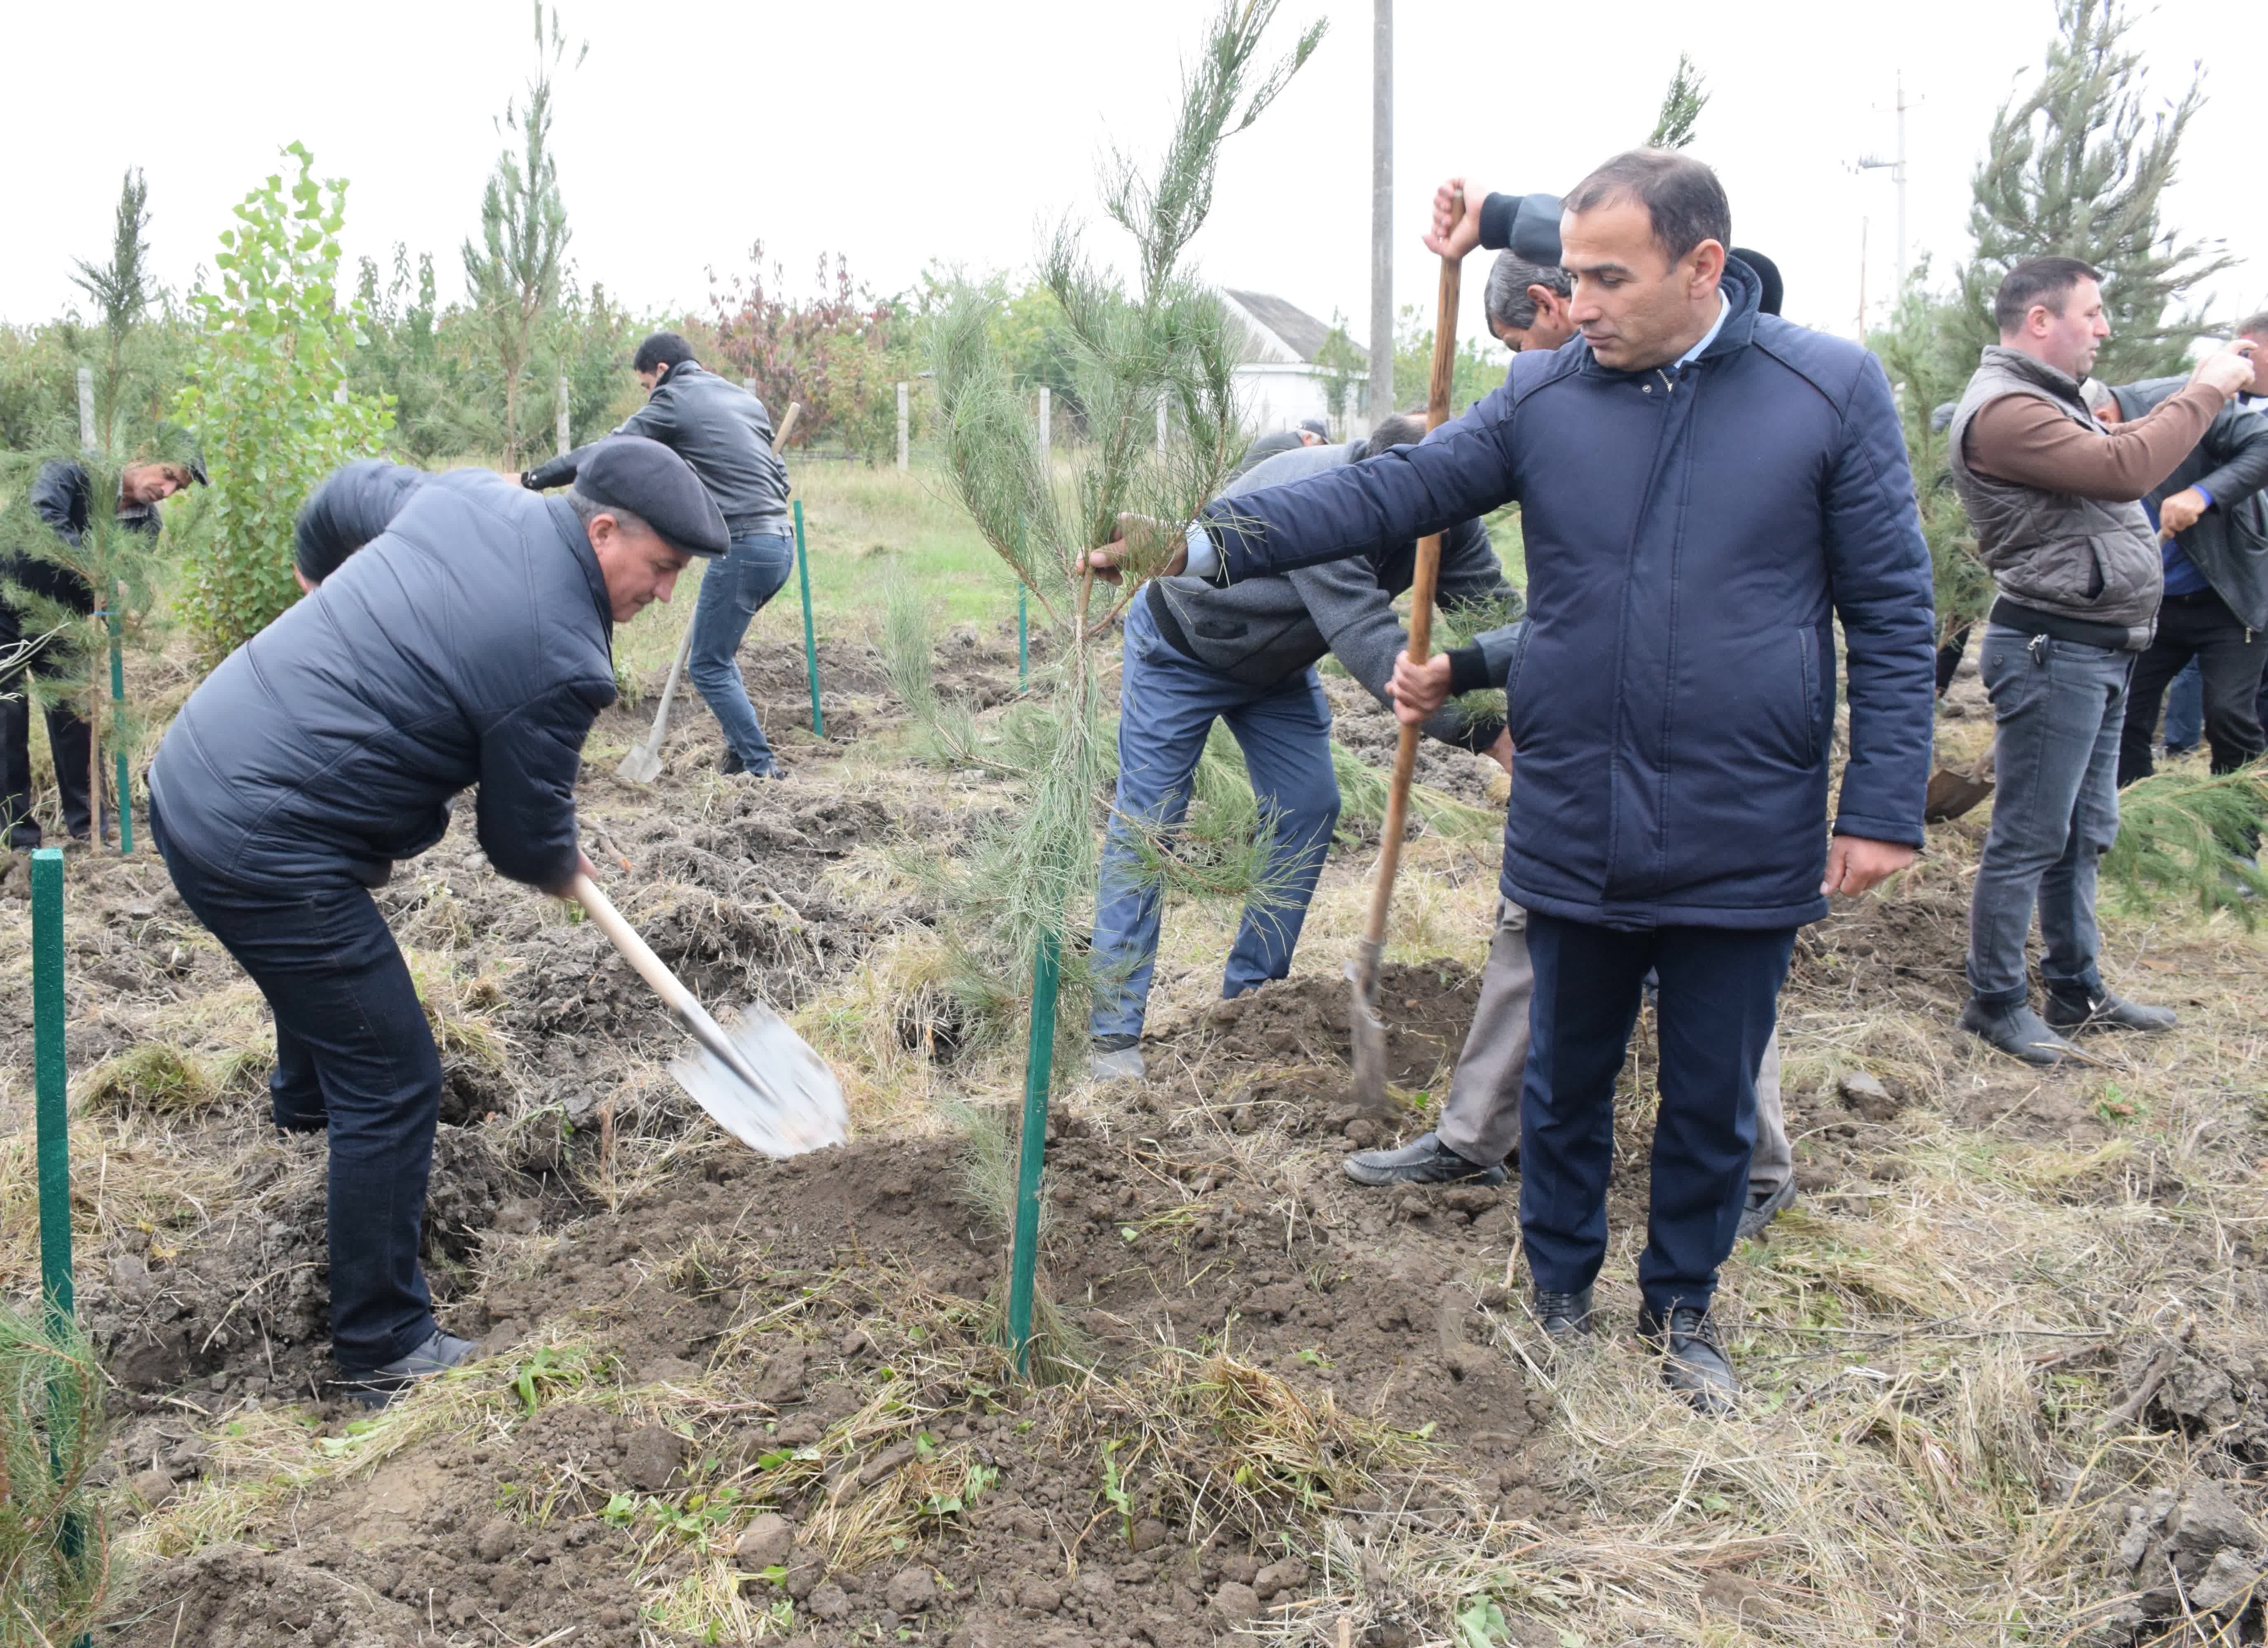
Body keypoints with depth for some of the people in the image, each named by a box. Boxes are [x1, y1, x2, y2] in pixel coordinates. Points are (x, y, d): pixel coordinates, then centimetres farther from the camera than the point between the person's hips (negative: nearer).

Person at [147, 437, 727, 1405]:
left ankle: (304, 1103, 68)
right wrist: (560, 867, 17)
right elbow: (525, 840, -7)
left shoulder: (468, 495, 1)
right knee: (393, 1087, 0)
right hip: (265, 849, -10)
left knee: (329, 956, 38)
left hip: (190, 773, 10)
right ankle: (384, 1352, 11)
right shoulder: (562, 662, -21)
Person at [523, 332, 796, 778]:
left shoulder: (674, 402, -1)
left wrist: (537, 477, 6)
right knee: (717, 654, 20)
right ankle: (740, 753, 18)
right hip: (781, 541, 8)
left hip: (743, 548, -8)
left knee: (708, 666, 0)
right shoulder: (745, 399, 21)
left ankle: (762, 767, -3)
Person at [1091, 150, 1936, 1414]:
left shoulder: (1833, 391, -5)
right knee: (1566, 1084, 16)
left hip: (1746, 844, -2)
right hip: (1576, 832, 2)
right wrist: (1203, 545, -14)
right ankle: (1561, 1292, 38)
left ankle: (1684, 1308, 35)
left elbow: (1893, 613, -3)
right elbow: (1390, 494, -4)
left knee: (1713, 1099, 13)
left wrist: (1885, 805, -7)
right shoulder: (1544, 396, 1)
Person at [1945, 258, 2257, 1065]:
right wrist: (2205, 391, -17)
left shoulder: (2049, 398, 18)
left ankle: (2076, 989, 28)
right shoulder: (2002, 410, -19)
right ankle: (1996, 1003, 8)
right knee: (2029, 840, -2)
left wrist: (2211, 382, 9)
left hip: (2098, 650, 11)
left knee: (2084, 834, 17)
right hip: (2052, 649, -11)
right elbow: (2123, 470, -27)